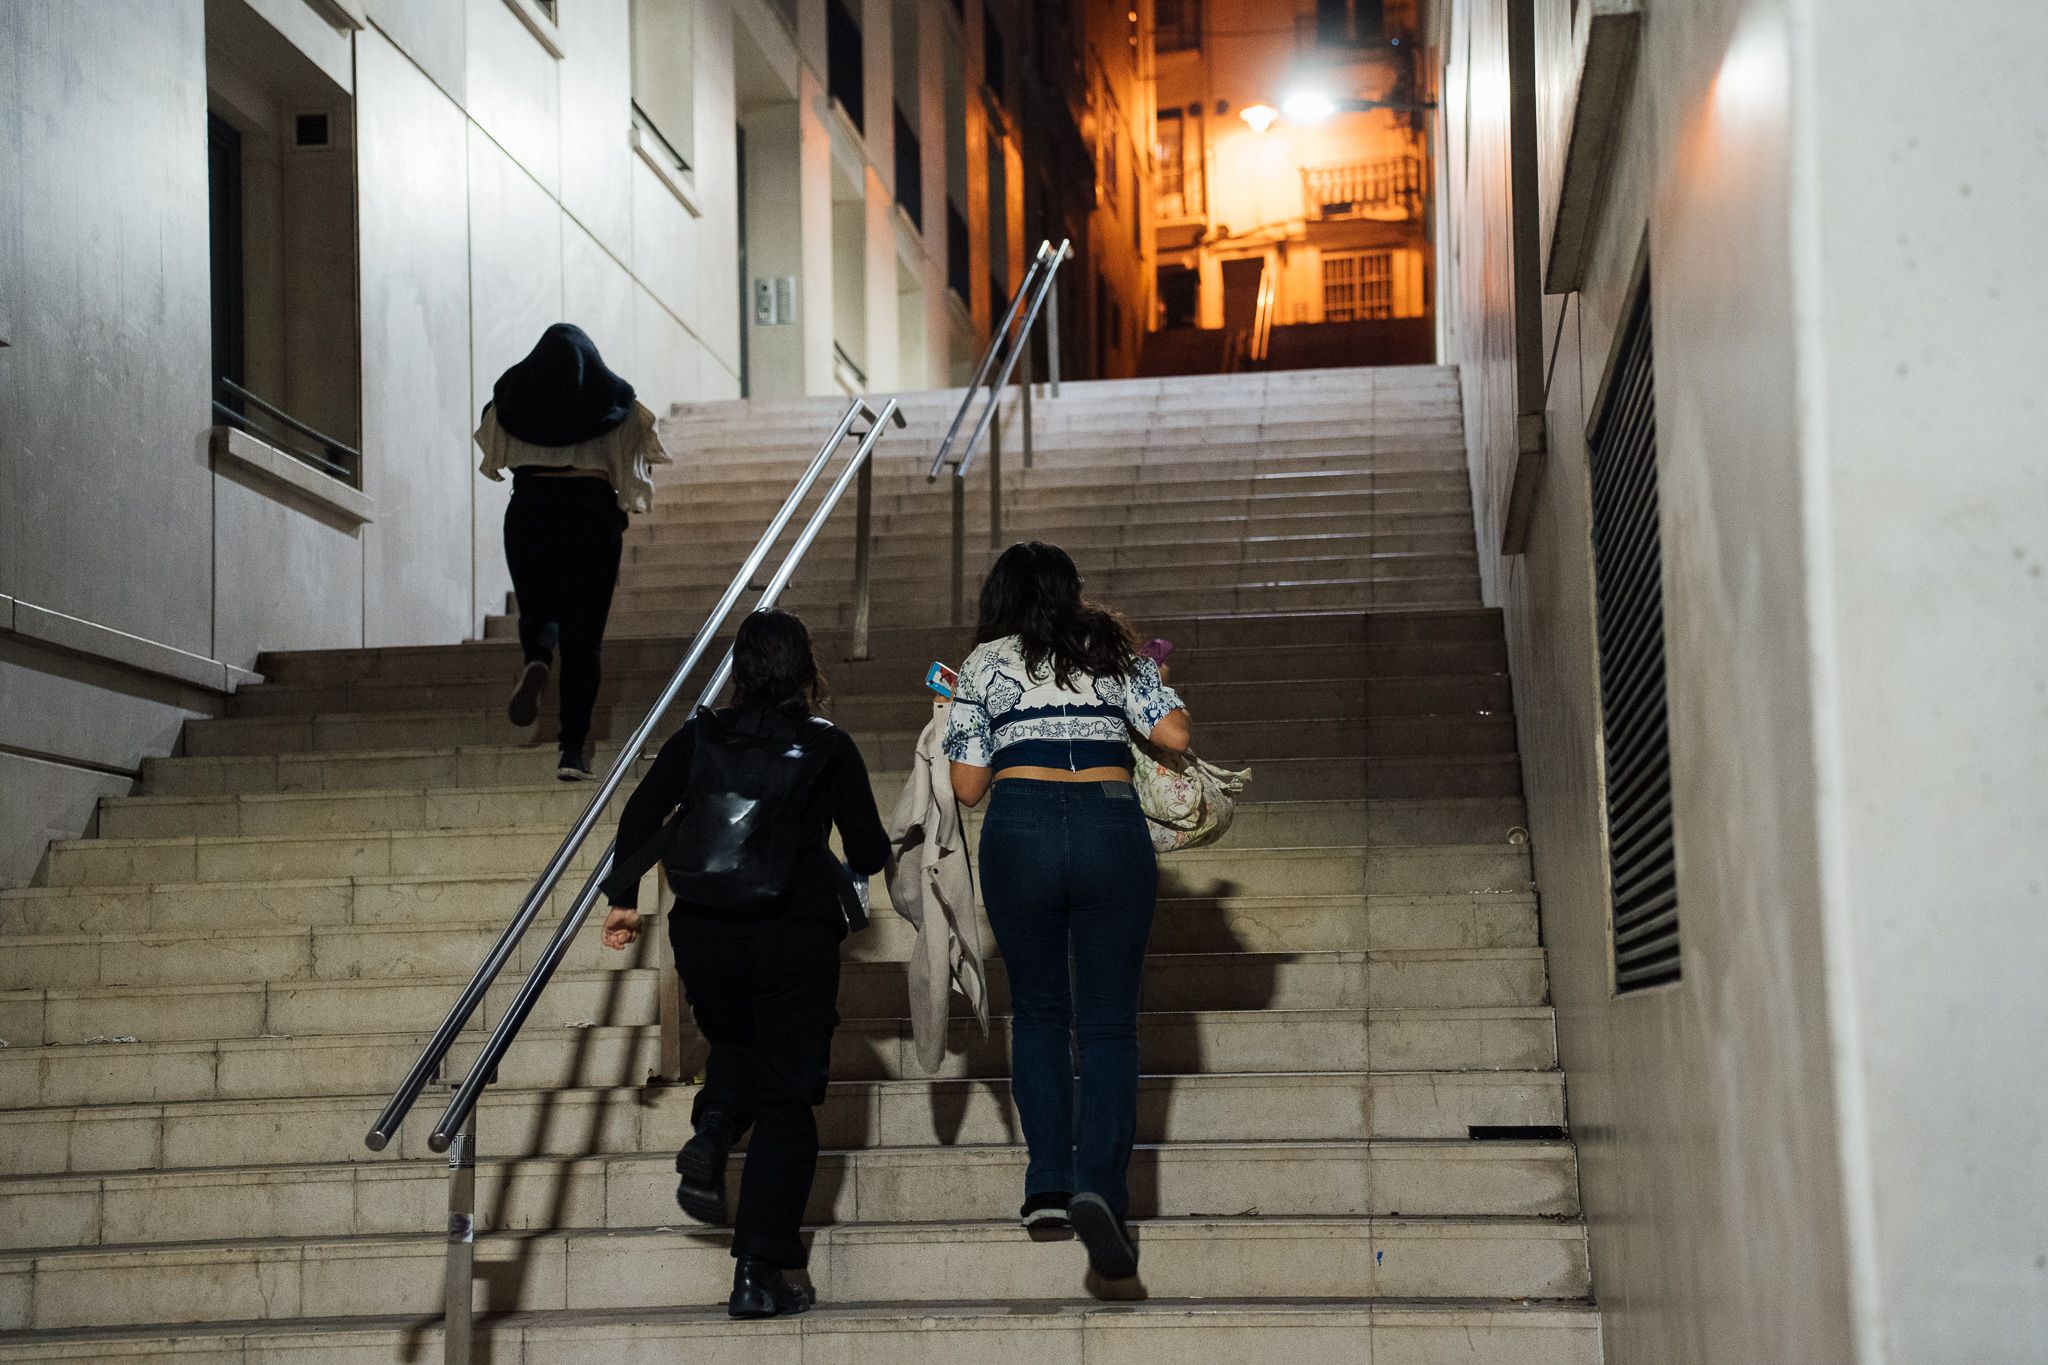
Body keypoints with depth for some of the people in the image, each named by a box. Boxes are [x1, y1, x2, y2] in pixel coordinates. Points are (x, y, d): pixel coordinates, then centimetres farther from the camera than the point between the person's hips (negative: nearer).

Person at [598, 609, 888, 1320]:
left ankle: (712, 1130, -1)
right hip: (796, 934, -2)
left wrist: (623, 900, 13)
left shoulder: (696, 738, 7)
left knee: (735, 1042, 31)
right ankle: (760, 1274, -3)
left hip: (703, 934, 3)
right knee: (785, 1099, 5)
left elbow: (637, 819, 2)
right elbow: (871, 855, 5)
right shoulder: (828, 747, 2)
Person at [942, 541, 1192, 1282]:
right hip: (1113, 826, 0)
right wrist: (1157, 692, 25)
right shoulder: (1115, 650, 14)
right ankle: (1098, 1187, -16)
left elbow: (968, 786, 7)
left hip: (1020, 827, 0)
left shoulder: (984, 664, 11)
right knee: (1108, 1024, 2)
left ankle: (1048, 1183, 11)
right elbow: (1175, 734, 4)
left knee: (1038, 1011, 17)